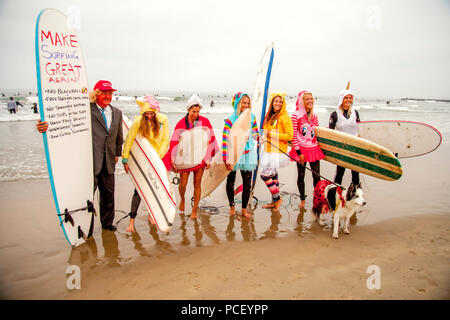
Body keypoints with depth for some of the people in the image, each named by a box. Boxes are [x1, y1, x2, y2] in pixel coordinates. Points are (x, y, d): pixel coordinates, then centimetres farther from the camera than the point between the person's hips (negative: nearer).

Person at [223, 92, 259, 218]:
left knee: (247, 184, 3)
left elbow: (256, 134, 17)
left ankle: (244, 209, 21)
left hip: (247, 155, 3)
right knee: (230, 182, 12)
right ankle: (232, 206, 33)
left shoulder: (252, 117, 3)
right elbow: (225, 140, -16)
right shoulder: (230, 120, -10)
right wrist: (226, 159, -21)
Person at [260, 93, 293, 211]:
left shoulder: (284, 117, -10)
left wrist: (273, 134, -18)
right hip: (268, 151, 8)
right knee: (273, 176, 13)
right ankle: (275, 202, 23)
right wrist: (264, 138, 7)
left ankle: (277, 198, 6)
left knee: (265, 174, -11)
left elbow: (290, 136, -15)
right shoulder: (269, 116, 13)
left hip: (278, 152, -8)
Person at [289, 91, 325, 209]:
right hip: (302, 149, -4)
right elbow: (293, 135, -10)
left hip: (314, 148, 4)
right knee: (301, 175, 7)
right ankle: (302, 200, 22)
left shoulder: (314, 116, 10)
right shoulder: (296, 115, -8)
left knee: (316, 175, 5)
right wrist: (298, 152, -13)